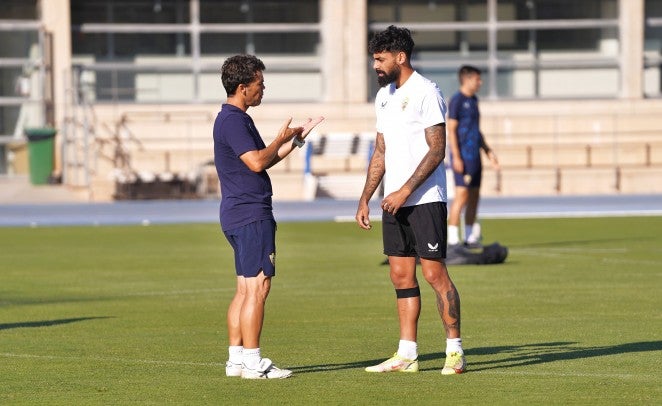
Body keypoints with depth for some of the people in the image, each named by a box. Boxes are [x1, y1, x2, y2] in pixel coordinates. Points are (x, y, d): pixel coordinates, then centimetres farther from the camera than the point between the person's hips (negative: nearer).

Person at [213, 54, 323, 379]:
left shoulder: (236, 119, 19)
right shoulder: (233, 121, -14)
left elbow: (264, 160, 25)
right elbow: (257, 162, -22)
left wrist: (297, 138, 22)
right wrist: (282, 138, -7)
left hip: (239, 216, 11)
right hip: (250, 215, -11)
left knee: (245, 289, 11)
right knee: (257, 288, -10)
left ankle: (236, 358, 13)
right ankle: (252, 362, -9)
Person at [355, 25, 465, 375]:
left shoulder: (425, 92, -10)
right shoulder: (384, 96, 15)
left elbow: (436, 151, -15)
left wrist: (405, 191, -20)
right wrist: (364, 199, 15)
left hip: (425, 199, -8)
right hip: (394, 202, 8)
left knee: (434, 273, -8)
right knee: (401, 276, 7)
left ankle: (455, 351, -1)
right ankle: (406, 355, 9)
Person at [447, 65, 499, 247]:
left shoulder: (473, 101, 18)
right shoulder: (457, 101, -9)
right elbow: (451, 130, -13)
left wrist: (488, 151, 22)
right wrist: (456, 157, -18)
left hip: (475, 156, 9)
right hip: (463, 156, -9)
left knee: (474, 196, 9)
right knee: (462, 195, -12)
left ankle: (470, 237, 14)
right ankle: (452, 238, -12)